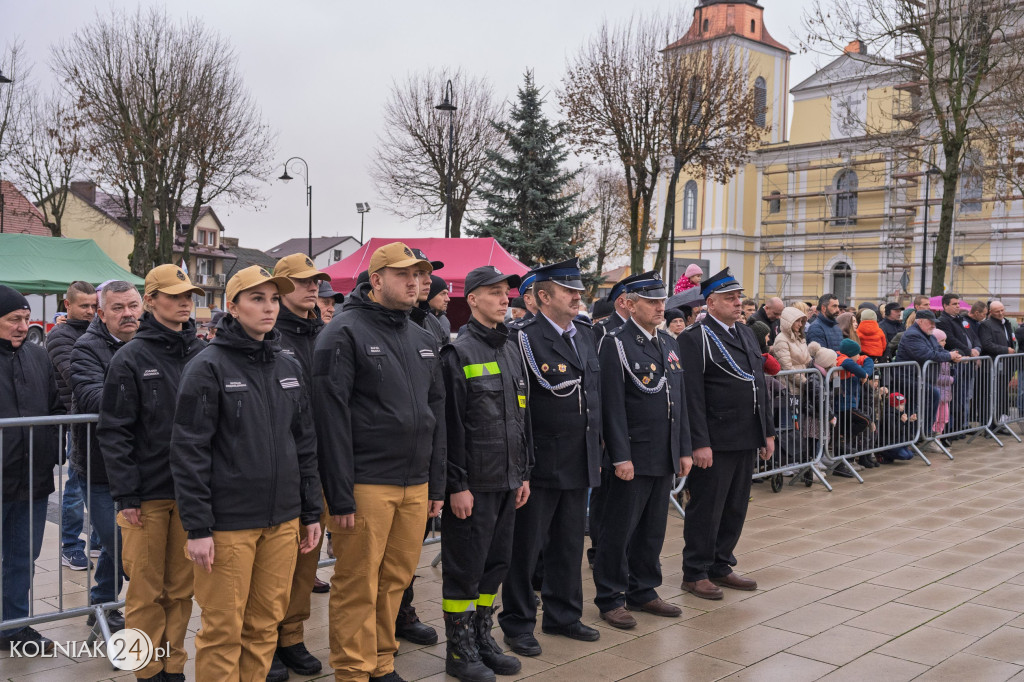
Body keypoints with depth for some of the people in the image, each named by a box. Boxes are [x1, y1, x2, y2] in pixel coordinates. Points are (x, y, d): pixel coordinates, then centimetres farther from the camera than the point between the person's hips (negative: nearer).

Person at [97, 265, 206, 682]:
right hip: (148, 493, -3)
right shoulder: (131, 358, -5)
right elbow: (114, 432, -6)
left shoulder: (204, 355, 5)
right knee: (146, 591, 5)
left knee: (181, 588, 11)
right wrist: (125, 495, -11)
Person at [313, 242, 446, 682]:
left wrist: (436, 484, 13)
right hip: (366, 484, -6)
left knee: (396, 580, 14)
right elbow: (332, 417, -12)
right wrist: (340, 495, -15)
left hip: (415, 487, 7)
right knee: (357, 587, 2)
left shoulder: (422, 340, 15)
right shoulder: (345, 333, -7)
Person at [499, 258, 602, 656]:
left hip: (580, 463, 7)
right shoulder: (526, 338, -12)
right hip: (540, 464, -7)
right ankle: (518, 624, 19)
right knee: (525, 546, 5)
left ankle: (563, 615, 32)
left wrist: (596, 448, 16)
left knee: (570, 545, 18)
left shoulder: (585, 336, 13)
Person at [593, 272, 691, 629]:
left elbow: (680, 399, 16)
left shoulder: (669, 342, 13)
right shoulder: (616, 343, -10)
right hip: (634, 458, -7)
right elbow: (612, 405, -14)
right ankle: (610, 599, 15)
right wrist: (621, 457, -17)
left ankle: (643, 591, 29)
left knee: (653, 529, 15)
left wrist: (684, 449, 12)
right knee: (619, 530, 2)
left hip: (665, 457, 7)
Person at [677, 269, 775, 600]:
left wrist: (768, 432, 14)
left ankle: (721, 566, 29)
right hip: (715, 442, -8)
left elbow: (760, 384, 18)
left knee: (736, 507, 15)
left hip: (746, 440, 8)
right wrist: (699, 443, -19)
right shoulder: (694, 338, -10)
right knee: (706, 509, 2)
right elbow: (693, 395, -15)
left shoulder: (746, 333, 15)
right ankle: (695, 573, 15)